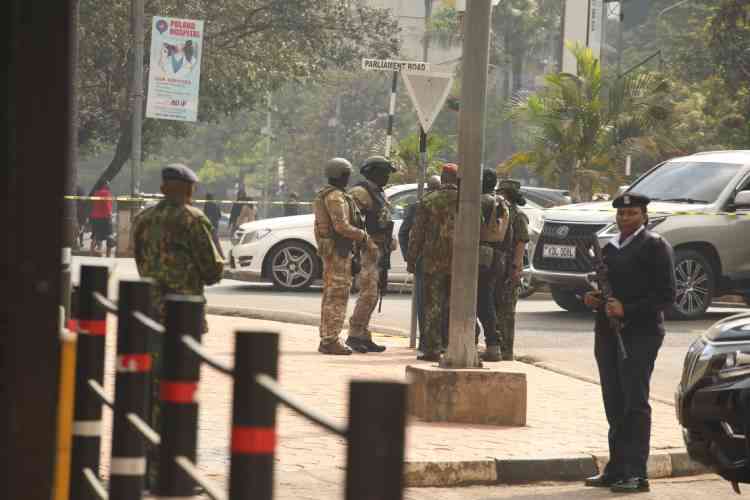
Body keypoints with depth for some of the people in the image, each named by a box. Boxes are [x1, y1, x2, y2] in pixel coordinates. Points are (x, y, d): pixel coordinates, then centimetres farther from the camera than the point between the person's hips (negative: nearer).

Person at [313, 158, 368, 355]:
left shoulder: (323, 196, 16)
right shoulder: (336, 197, -16)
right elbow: (342, 226, -24)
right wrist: (362, 235, -10)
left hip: (328, 250, 10)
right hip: (338, 251, -10)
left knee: (330, 295, 13)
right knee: (337, 296, -9)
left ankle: (326, 339, 16)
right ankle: (331, 341, -10)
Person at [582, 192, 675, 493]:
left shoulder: (654, 246, -5)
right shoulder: (610, 248, 18)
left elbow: (666, 296, -10)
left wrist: (627, 310, -19)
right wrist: (593, 298, 6)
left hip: (639, 334, -7)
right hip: (608, 333, 7)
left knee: (635, 404, -7)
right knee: (614, 404, 9)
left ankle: (636, 474, -6)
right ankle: (616, 470, 16)